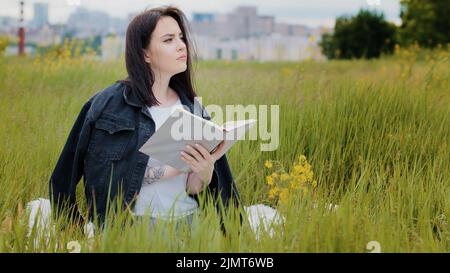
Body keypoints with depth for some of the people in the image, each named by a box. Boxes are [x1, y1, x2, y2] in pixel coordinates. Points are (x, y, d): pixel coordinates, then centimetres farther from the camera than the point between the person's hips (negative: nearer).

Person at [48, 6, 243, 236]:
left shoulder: (193, 108, 10)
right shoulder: (109, 105, -2)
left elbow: (194, 189, 6)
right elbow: (109, 179, -7)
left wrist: (204, 171, -16)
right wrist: (175, 168, -14)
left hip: (188, 220, 4)